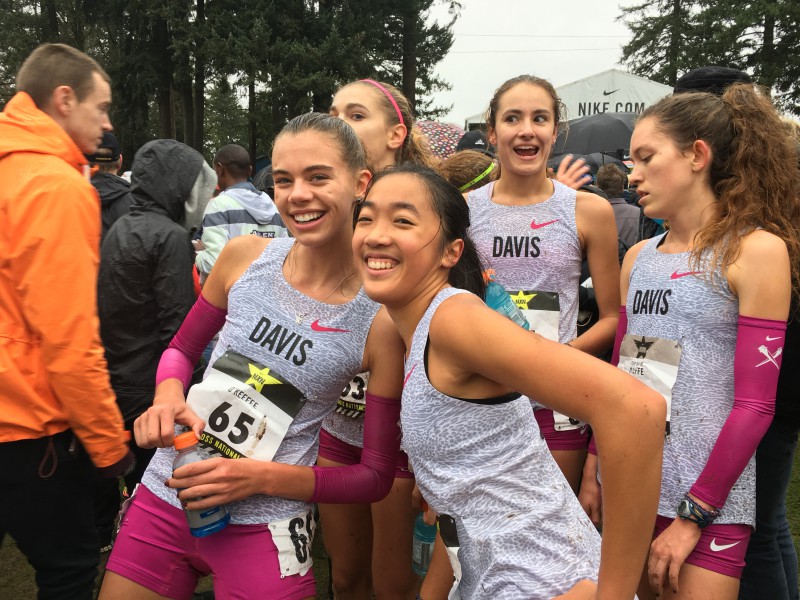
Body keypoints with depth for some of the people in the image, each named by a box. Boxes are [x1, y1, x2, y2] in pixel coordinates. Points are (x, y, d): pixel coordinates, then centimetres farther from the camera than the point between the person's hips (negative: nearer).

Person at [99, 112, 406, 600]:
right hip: (162, 501, 4)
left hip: (264, 529, -3)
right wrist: (168, 399, -10)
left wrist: (263, 476, -19)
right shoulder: (245, 256, -5)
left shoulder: (382, 319, -14)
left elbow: (376, 476, -7)